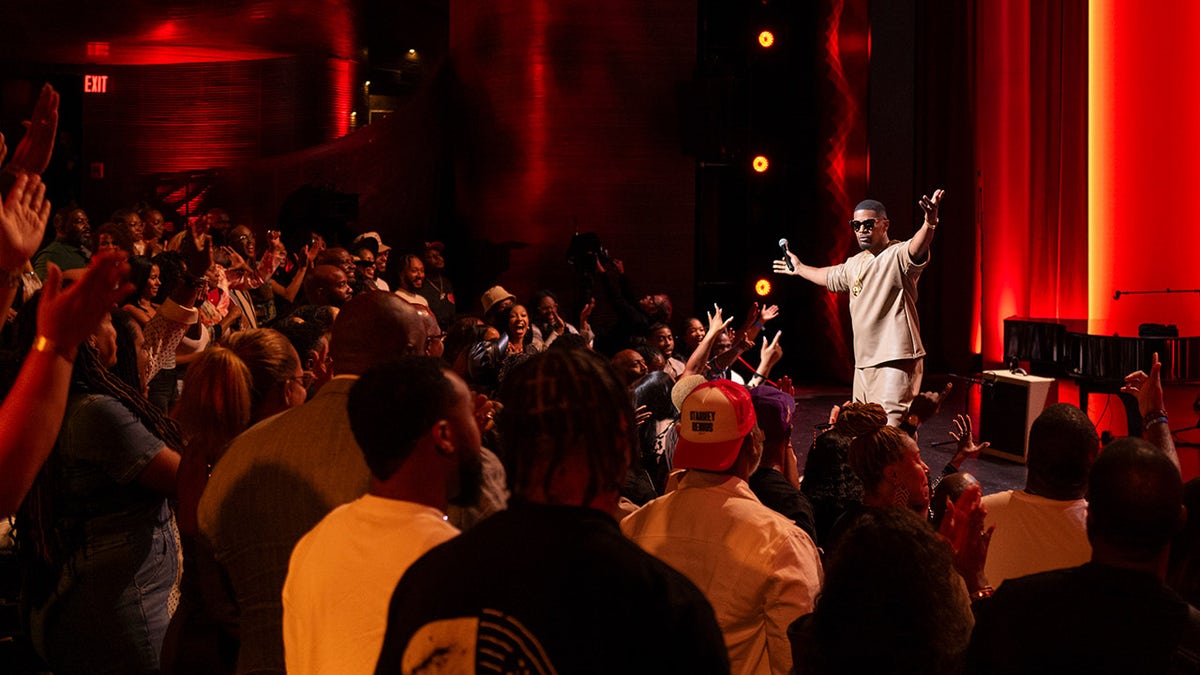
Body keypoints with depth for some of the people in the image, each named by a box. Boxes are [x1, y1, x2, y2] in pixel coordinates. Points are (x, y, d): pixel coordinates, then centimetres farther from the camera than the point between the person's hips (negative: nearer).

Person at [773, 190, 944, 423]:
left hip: (895, 361, -9)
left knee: (892, 429, -19)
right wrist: (800, 269, 55)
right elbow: (831, 277, 40)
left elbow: (917, 248, -32)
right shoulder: (855, 264, 19)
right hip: (864, 363, 9)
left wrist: (930, 222, -53)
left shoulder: (897, 255, -8)